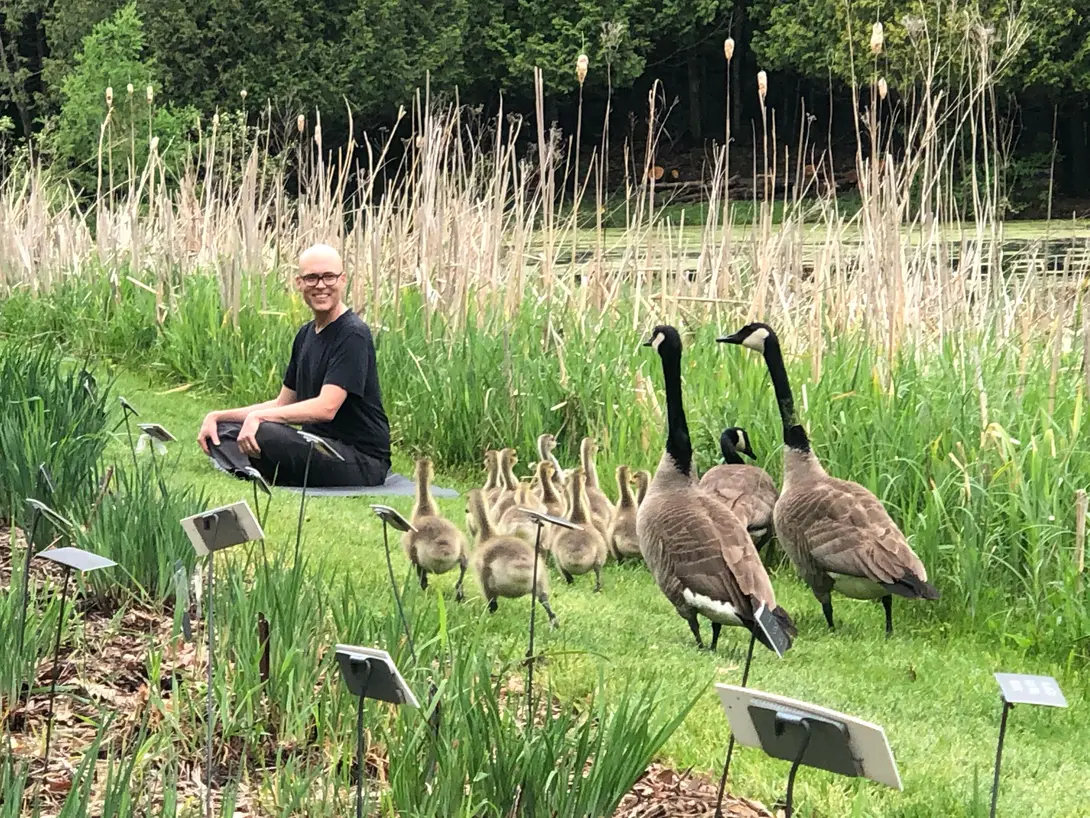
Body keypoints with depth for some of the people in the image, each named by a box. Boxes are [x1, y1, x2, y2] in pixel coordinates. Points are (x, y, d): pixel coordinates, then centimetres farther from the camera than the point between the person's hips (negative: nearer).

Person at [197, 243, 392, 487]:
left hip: (362, 460, -9)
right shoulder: (306, 334, 16)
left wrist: (258, 416, -26)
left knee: (262, 434, -32)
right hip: (318, 444, 9)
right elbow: (283, 404, 19)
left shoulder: (354, 335, -13)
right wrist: (218, 416, 8)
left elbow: (326, 408, -23)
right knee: (222, 430, 3)